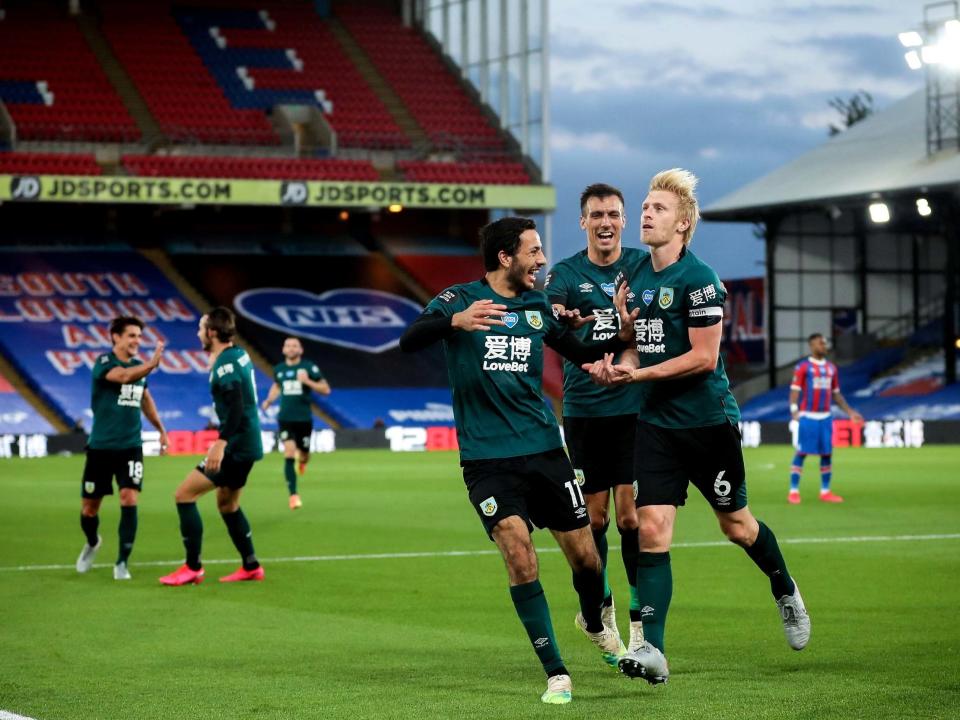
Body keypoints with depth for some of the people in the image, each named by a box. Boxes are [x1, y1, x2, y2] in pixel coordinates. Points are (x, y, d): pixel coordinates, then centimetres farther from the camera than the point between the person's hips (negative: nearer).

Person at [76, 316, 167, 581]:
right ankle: (92, 543, 39)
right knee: (89, 508, 7)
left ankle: (122, 562, -5)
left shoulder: (138, 365, 7)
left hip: (130, 447, 3)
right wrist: (151, 365, -52)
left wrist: (161, 430, 29)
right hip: (100, 447, -3)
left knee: (129, 500, -15)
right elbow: (125, 376, -34)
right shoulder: (104, 363, -12)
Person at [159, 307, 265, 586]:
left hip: (237, 447, -10)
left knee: (184, 494, -8)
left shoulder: (225, 364, -17)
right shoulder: (239, 354, 10)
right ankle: (251, 567, 26)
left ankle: (193, 568, -6)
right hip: (248, 444, 10)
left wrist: (221, 443, -35)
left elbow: (236, 408, -28)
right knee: (227, 504, 23)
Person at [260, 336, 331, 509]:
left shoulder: (309, 367, -5)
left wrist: (307, 381, -20)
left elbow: (326, 389, -6)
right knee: (289, 456, -14)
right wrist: (269, 401, 10)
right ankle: (293, 495, -11)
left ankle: (302, 459, 52)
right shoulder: (279, 369, 5)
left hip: (304, 418, -1)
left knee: (303, 456, 11)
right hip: (285, 418, 1)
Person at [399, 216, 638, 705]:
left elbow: (584, 356, 21)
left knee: (585, 556, 4)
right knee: (519, 555, -18)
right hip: (485, 457, -4)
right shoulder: (460, 299, -4)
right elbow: (408, 342, -19)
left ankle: (594, 622, 39)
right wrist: (455, 321, -38)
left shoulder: (538, 306, 8)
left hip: (543, 448, 4)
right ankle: (555, 673, -7)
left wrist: (622, 335, 1)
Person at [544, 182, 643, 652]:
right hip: (583, 410, 1)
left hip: (634, 407, -1)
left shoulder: (643, 265, 3)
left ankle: (640, 620, 0)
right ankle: (599, 604, 27)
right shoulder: (565, 273, 1)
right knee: (593, 516, 6)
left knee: (631, 514, -7)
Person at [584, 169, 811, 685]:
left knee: (737, 525, 9)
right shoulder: (638, 275, 9)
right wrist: (618, 364, -1)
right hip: (655, 423, 6)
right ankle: (652, 650, -10)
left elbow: (703, 357, -18)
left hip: (707, 421, -6)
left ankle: (785, 592, 39)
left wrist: (638, 373, -19)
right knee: (651, 530, -7)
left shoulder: (698, 279, -14)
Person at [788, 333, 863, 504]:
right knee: (801, 452, -5)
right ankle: (793, 491, 0)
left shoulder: (831, 368, 13)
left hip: (825, 417, 5)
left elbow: (836, 394, 19)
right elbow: (795, 390, -9)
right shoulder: (802, 367, -4)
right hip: (807, 417, -5)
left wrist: (850, 412, 14)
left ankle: (825, 491, 13)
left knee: (827, 453, 5)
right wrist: (794, 409, -24)